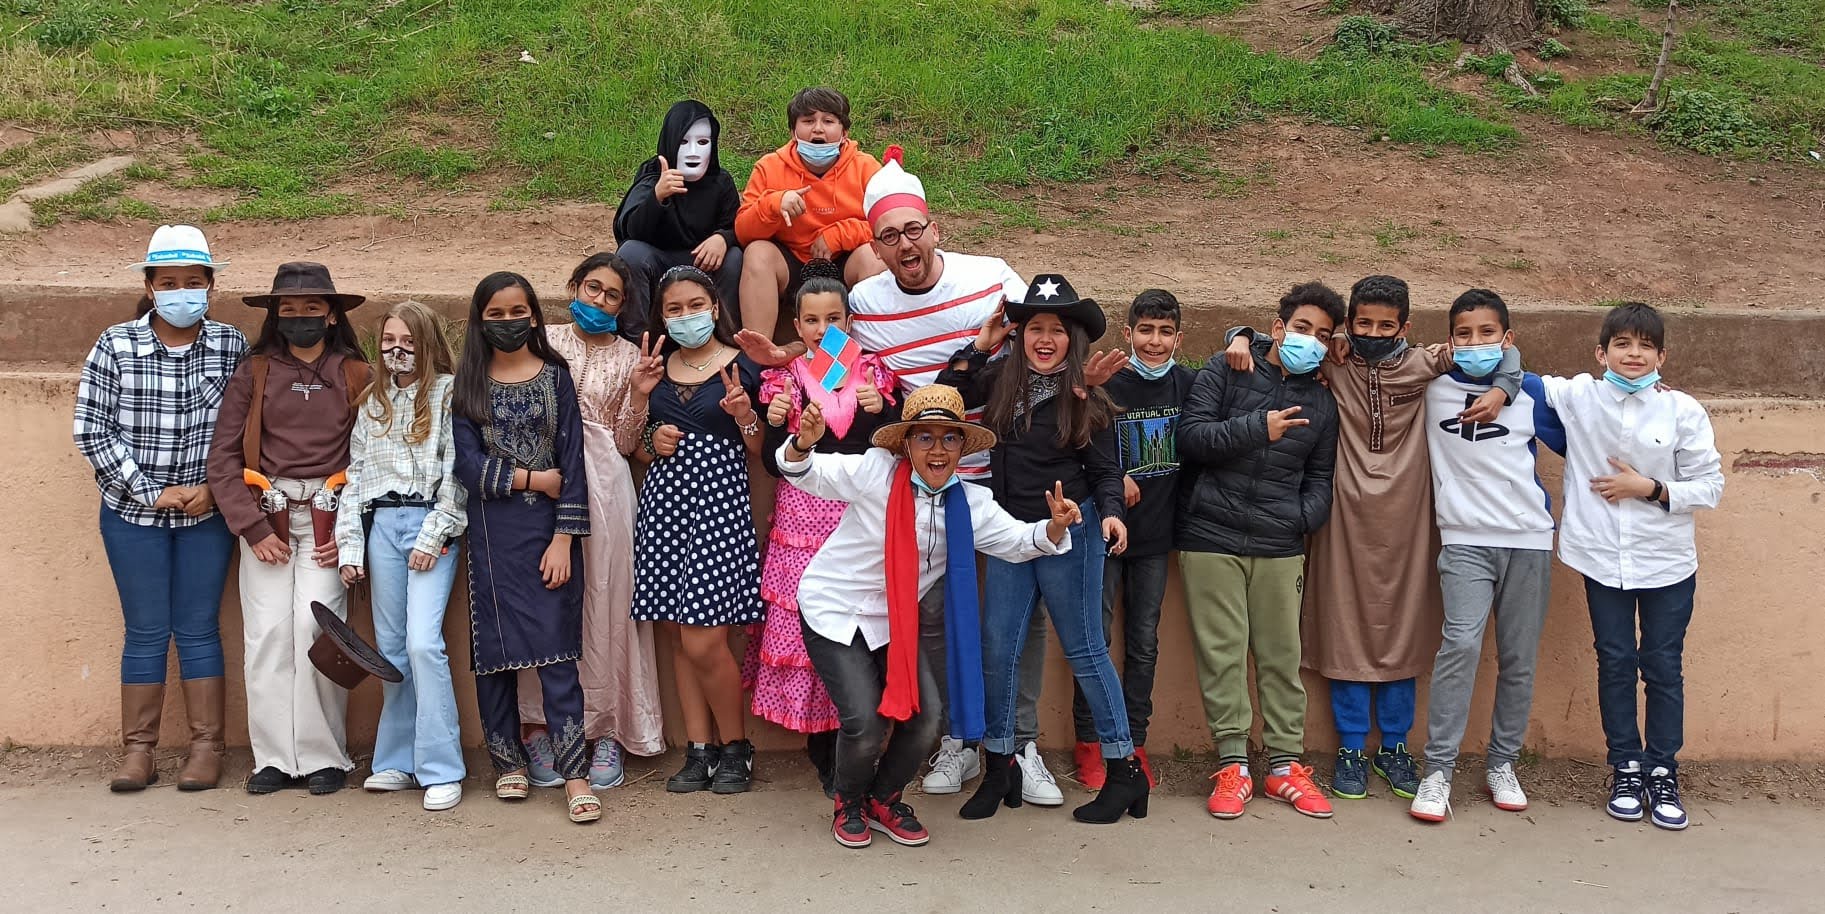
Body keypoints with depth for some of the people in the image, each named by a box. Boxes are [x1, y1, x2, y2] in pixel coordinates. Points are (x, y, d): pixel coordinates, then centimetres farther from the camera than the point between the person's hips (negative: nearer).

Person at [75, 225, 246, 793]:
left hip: (206, 512, 0)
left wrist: (214, 488, -10)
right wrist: (150, 491, -10)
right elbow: (91, 431, -6)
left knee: (198, 629, 5)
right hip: (134, 512, 0)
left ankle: (206, 747, 14)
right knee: (145, 632, 5)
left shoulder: (232, 346, -2)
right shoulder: (115, 345, -6)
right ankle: (137, 751, 15)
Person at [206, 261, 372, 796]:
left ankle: (323, 756, 1)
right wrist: (253, 528, -5)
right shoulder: (253, 374, 8)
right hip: (265, 517, 2)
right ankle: (275, 757, 4)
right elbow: (223, 459, 4)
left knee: (316, 628, -10)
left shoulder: (357, 377, 5)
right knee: (267, 632, -4)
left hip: (327, 520, -2)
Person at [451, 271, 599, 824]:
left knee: (556, 651, -6)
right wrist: (533, 478, -8)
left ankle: (574, 774, -5)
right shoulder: (469, 384, 7)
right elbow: (469, 465, -2)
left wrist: (564, 538, -8)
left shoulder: (556, 376, 5)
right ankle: (508, 762, 17)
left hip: (548, 528, -1)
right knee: (493, 651, 4)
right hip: (492, 531, 2)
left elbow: (572, 462, -1)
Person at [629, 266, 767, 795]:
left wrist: (745, 417, -15)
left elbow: (759, 453, 3)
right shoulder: (655, 369, 13)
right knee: (680, 637, 6)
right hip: (664, 502, 5)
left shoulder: (741, 368, 0)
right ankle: (700, 750, 15)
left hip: (719, 502, -5)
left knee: (704, 641, -10)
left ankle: (735, 747, 8)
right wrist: (653, 444, -1)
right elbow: (638, 448, 21)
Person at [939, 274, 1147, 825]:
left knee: (1083, 650, 2)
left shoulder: (1087, 398, -6)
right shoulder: (1001, 381, 3)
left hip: (1070, 531, -4)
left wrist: (1110, 513, -21)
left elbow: (1106, 470, -3)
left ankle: (1124, 773, 12)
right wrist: (979, 347, 2)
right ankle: (1000, 769, 19)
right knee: (997, 651, 5)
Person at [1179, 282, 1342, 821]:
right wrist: (1258, 428, -17)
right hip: (1212, 536, -3)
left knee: (1282, 655, 4)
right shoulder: (1225, 373, 2)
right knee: (1222, 653, -1)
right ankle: (1232, 766, 6)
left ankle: (1285, 764, 14)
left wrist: (1306, 516, -1)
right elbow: (1191, 437, -8)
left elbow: (1319, 476, 19)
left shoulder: (1320, 403, 15)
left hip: (1280, 546, 3)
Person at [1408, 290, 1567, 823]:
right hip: (1466, 540, -1)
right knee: (1461, 643, -19)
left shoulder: (1533, 392, 5)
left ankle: (1502, 762, 20)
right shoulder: (1433, 389, 4)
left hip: (1529, 539, 2)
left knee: (1519, 658, 4)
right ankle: (1438, 769, -13)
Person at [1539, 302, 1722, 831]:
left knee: (1663, 667, 7)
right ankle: (1626, 768, 21)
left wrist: (1649, 488, -13)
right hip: (1603, 559, 1)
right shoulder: (1578, 397, -2)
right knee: (1615, 664, 9)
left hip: (1668, 563, 0)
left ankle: (1662, 771, 19)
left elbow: (1710, 488, -2)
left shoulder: (1683, 411, -5)